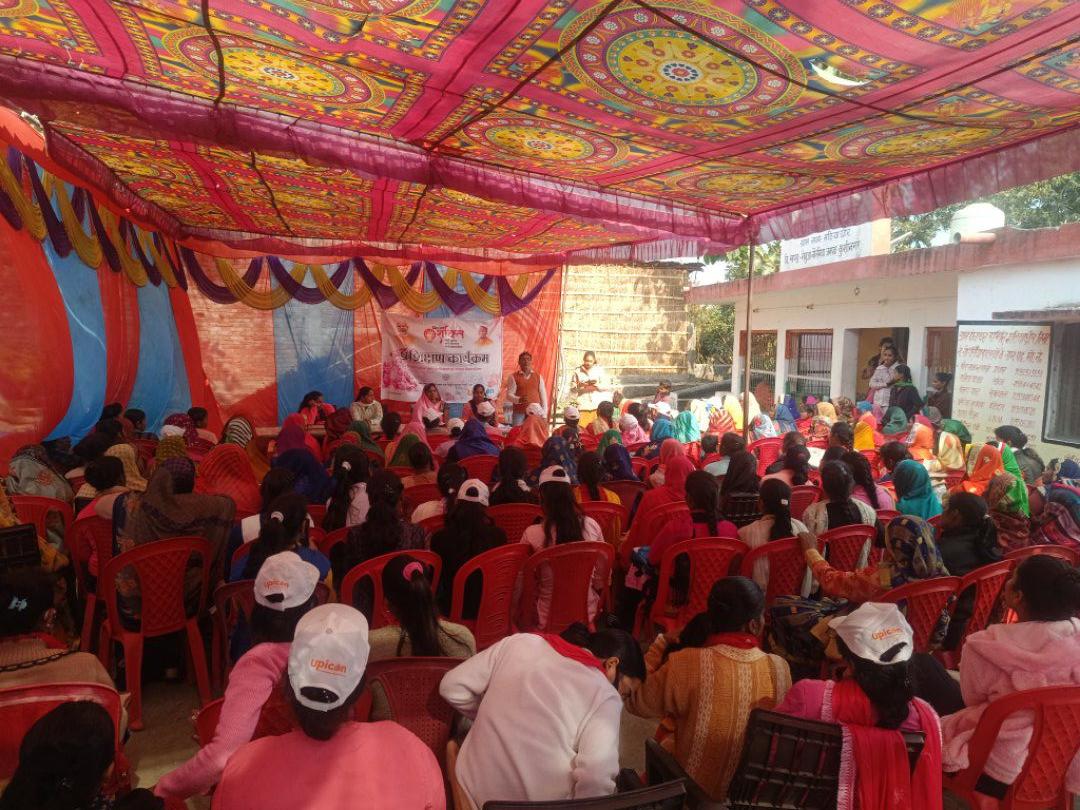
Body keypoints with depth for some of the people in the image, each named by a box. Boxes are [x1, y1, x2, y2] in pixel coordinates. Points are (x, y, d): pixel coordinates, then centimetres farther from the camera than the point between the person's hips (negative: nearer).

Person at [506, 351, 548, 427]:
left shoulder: (538, 376, 10)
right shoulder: (513, 377, 3)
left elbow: (543, 395, 11)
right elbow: (509, 395, -3)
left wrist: (544, 413, 5)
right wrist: (519, 399, -23)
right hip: (519, 413, -2)